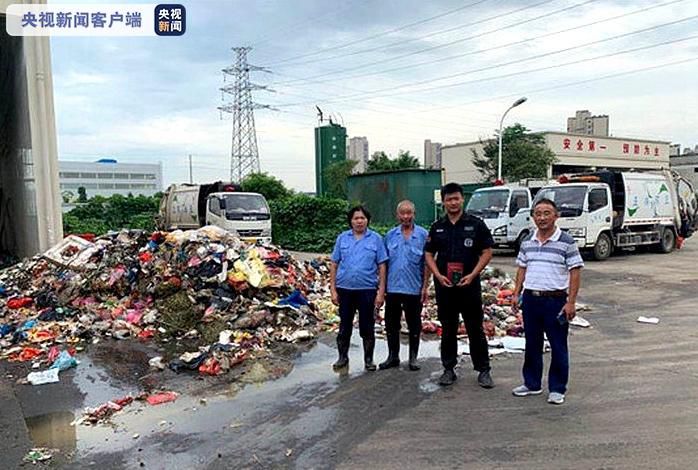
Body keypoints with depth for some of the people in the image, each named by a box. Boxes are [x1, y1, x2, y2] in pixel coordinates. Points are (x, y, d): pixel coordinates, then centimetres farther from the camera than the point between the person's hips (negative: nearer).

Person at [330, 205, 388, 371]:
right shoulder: (342, 238, 4)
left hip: (367, 289, -1)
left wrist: (381, 291, -5)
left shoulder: (376, 239, 0)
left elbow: (381, 266, -1)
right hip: (345, 289, 2)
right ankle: (343, 357, 26)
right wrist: (333, 289, 0)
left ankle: (368, 359, 22)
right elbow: (334, 265, 5)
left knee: (367, 327, 7)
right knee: (344, 326, 12)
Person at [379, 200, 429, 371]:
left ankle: (413, 358, 22)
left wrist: (425, 286, -7)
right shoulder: (390, 235, 5)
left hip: (413, 288, -3)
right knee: (391, 324, 10)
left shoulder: (423, 235, -3)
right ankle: (393, 356, 24)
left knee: (414, 325, 8)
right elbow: (384, 262, 9)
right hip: (392, 287, 3)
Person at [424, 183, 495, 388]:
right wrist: (438, 275, -6)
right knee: (448, 330, 11)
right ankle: (449, 369, 21)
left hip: (469, 285, -3)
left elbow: (487, 252, -1)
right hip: (444, 286, 3)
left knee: (475, 330, 3)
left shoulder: (476, 224, 0)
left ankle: (483, 370, 14)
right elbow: (428, 254, 9)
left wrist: (472, 275, -12)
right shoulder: (437, 227, 8)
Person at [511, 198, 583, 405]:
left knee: (558, 347, 5)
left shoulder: (566, 242, -7)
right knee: (532, 344, 14)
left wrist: (571, 302, -12)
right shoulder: (527, 242, 8)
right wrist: (517, 293, 6)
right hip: (530, 299, 5)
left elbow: (575, 272, -8)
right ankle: (532, 384, 27)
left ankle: (557, 389, 17)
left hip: (555, 300, -4)